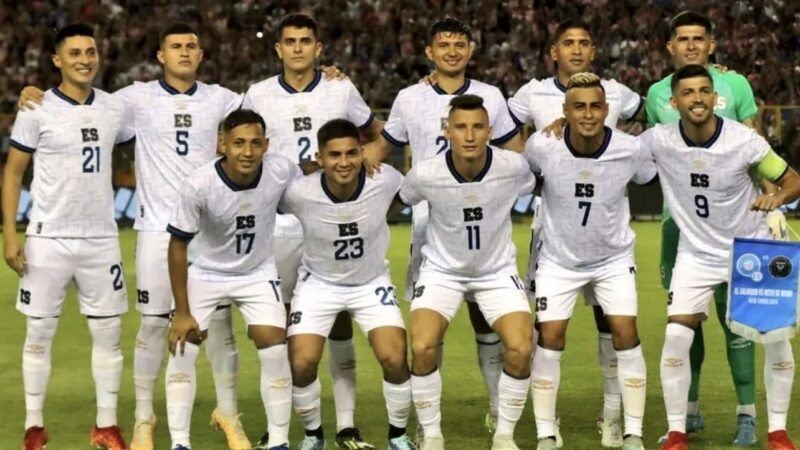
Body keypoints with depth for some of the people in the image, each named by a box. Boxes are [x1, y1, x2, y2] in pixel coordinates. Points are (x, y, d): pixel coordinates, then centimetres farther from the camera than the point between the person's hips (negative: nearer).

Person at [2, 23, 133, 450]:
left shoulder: (115, 109, 4)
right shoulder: (37, 110, -6)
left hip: (101, 239, 3)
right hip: (48, 239, -3)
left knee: (108, 332, 5)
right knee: (39, 334, 3)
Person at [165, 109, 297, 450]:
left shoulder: (282, 172, -24)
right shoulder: (199, 185, -29)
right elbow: (178, 246, -18)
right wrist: (182, 312, -15)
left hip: (257, 272, 1)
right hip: (204, 272, -1)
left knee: (275, 351, -9)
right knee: (182, 350, -8)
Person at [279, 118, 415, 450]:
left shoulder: (384, 180, -25)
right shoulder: (299, 192, -29)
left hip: (371, 282, 1)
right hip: (318, 283, 0)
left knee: (394, 358, -14)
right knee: (301, 363, -11)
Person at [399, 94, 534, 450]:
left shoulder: (513, 167, -20)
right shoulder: (425, 174, -23)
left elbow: (531, 186, 5)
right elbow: (401, 198, 2)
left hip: (497, 271, 1)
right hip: (442, 270, -1)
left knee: (520, 349, -17)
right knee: (422, 347, -20)